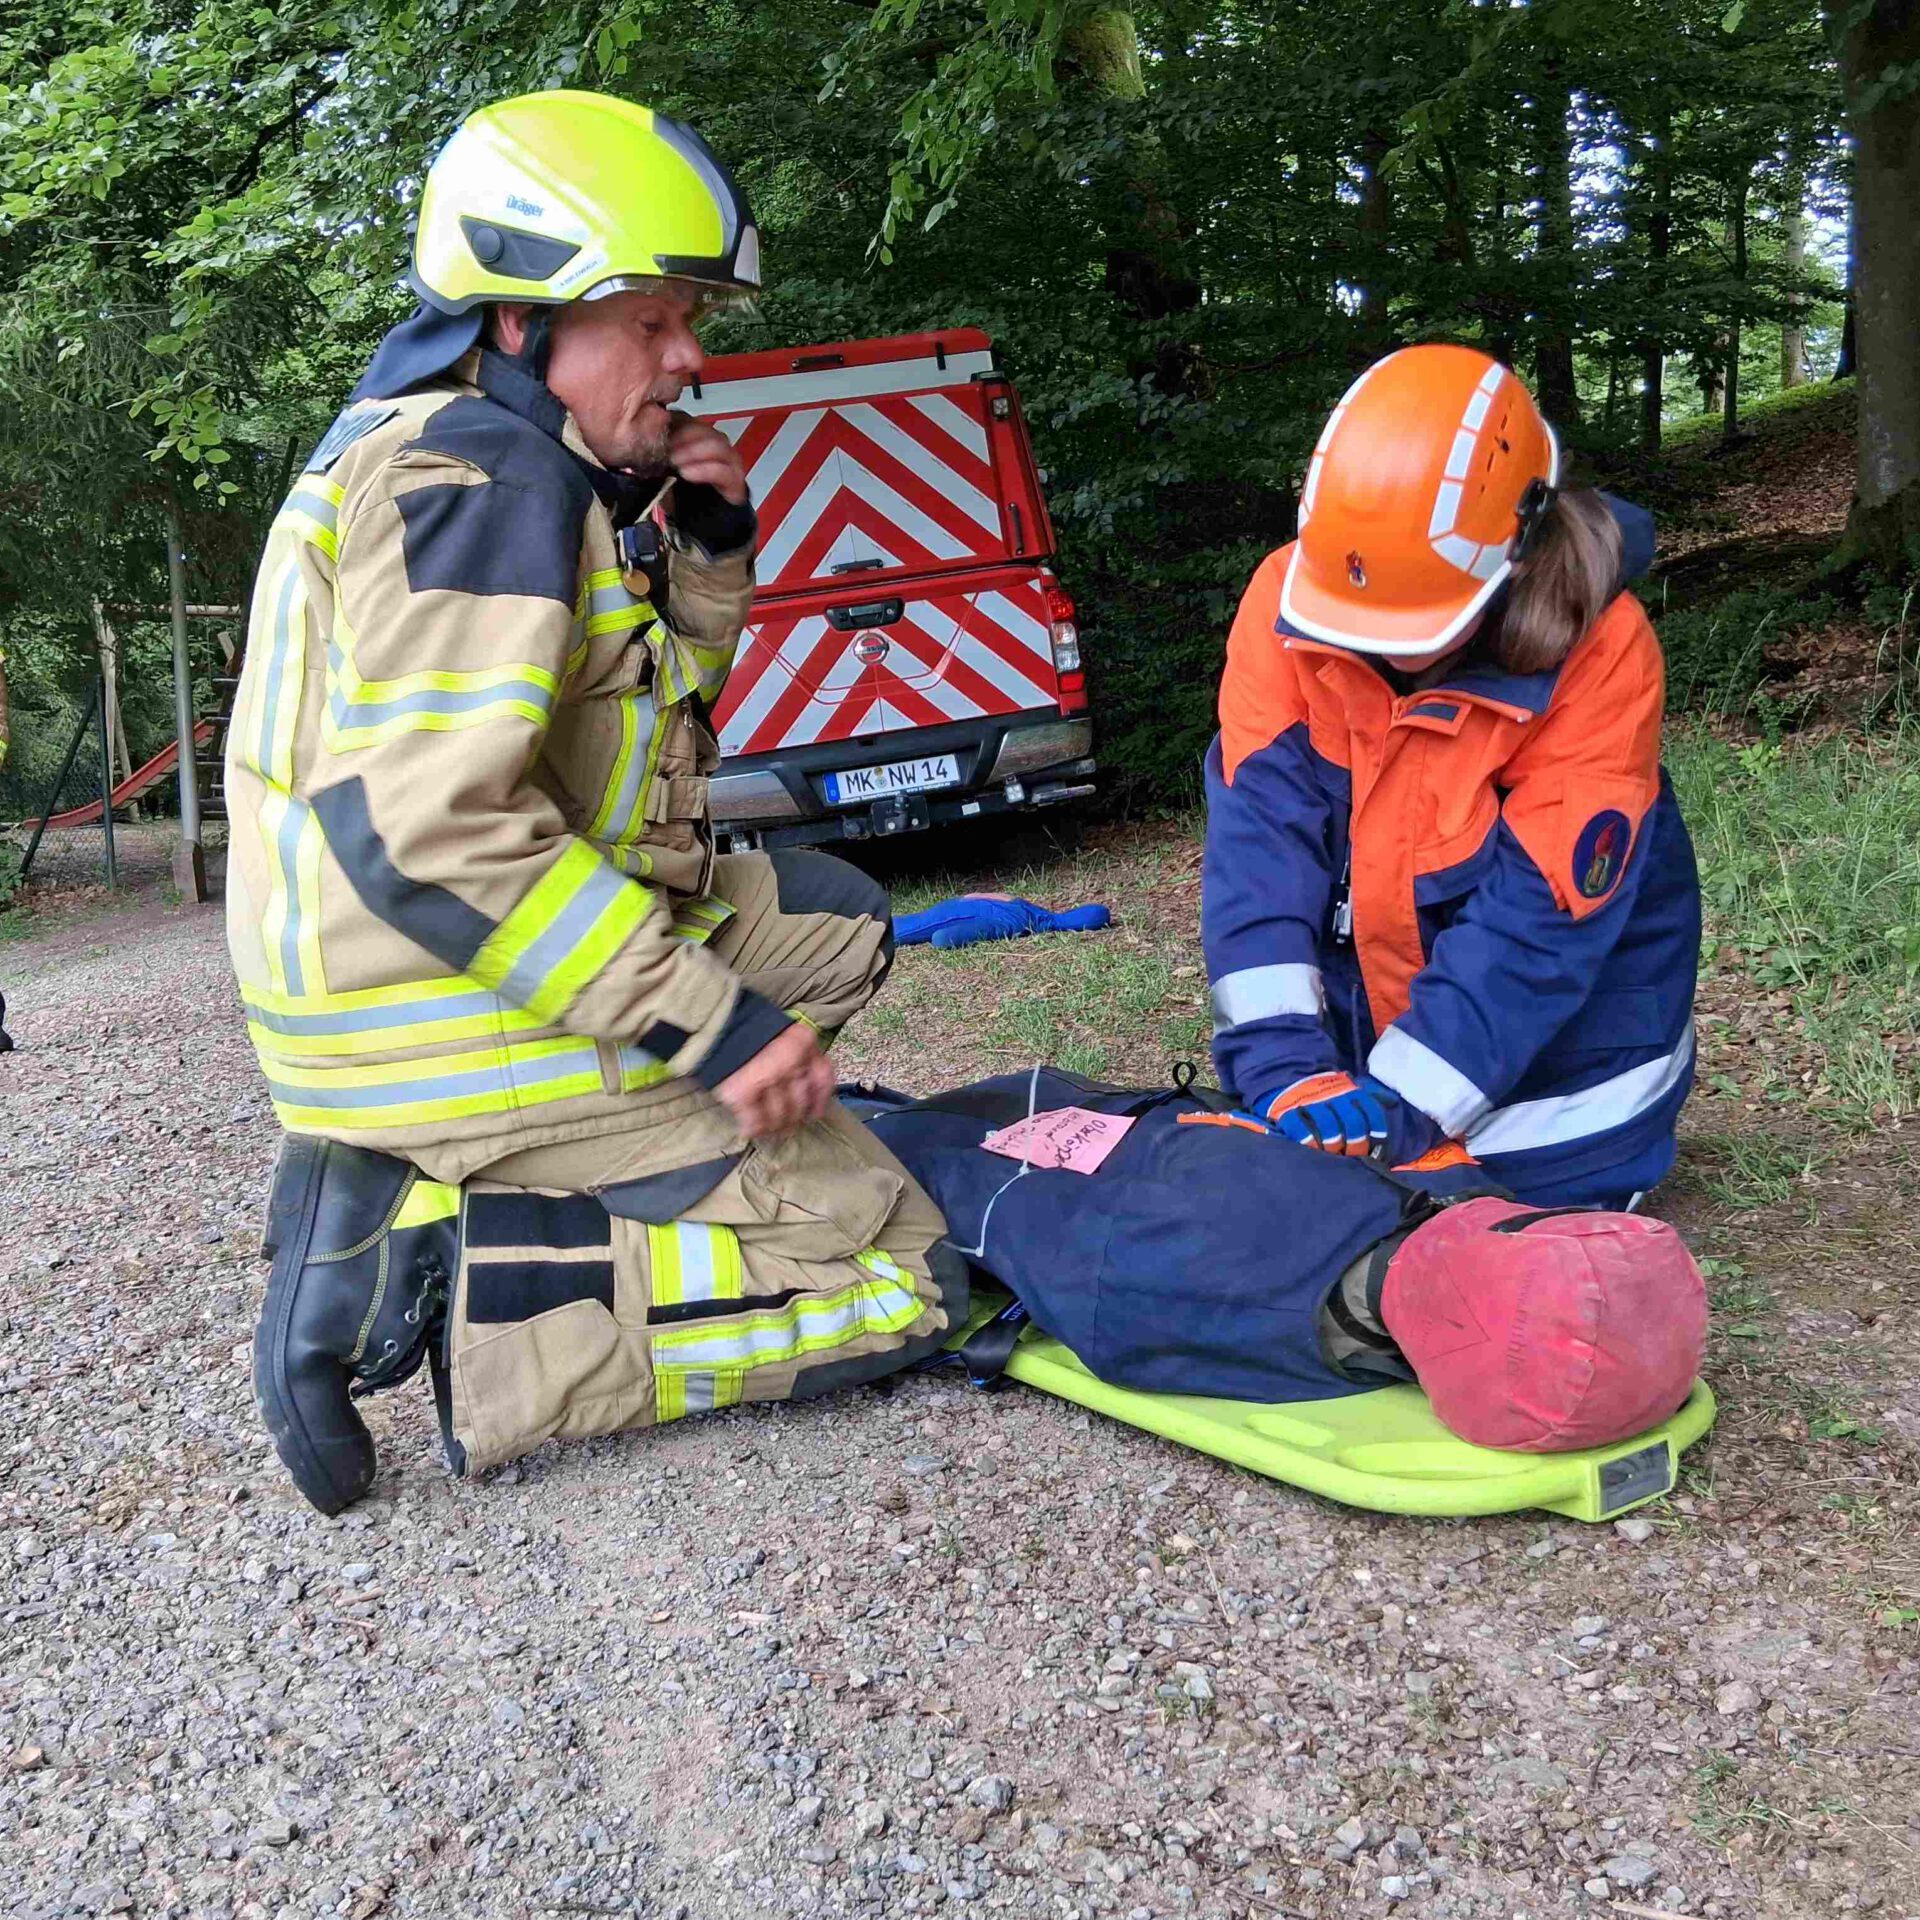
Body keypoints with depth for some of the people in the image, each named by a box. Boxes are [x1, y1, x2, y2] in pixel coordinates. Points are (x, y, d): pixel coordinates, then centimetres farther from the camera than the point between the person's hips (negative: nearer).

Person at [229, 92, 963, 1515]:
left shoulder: (515, 467, 16)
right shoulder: (480, 476, -16)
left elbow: (652, 707, 22)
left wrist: (706, 550, 5)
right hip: (467, 1031, -10)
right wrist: (709, 1019, -24)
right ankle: (443, 1278, -11)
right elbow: (428, 829, -27)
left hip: (460, 969, 10)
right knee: (897, 1279, -7)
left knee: (840, 922, 23)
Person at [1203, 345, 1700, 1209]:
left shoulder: (1599, 650, -25)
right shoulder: (1289, 598, -18)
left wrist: (1408, 1101, -36)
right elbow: (1260, 833, -24)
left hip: (1558, 1034, -2)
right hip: (1361, 1024, 3)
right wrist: (1283, 1059, -34)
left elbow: (1537, 909, -29)